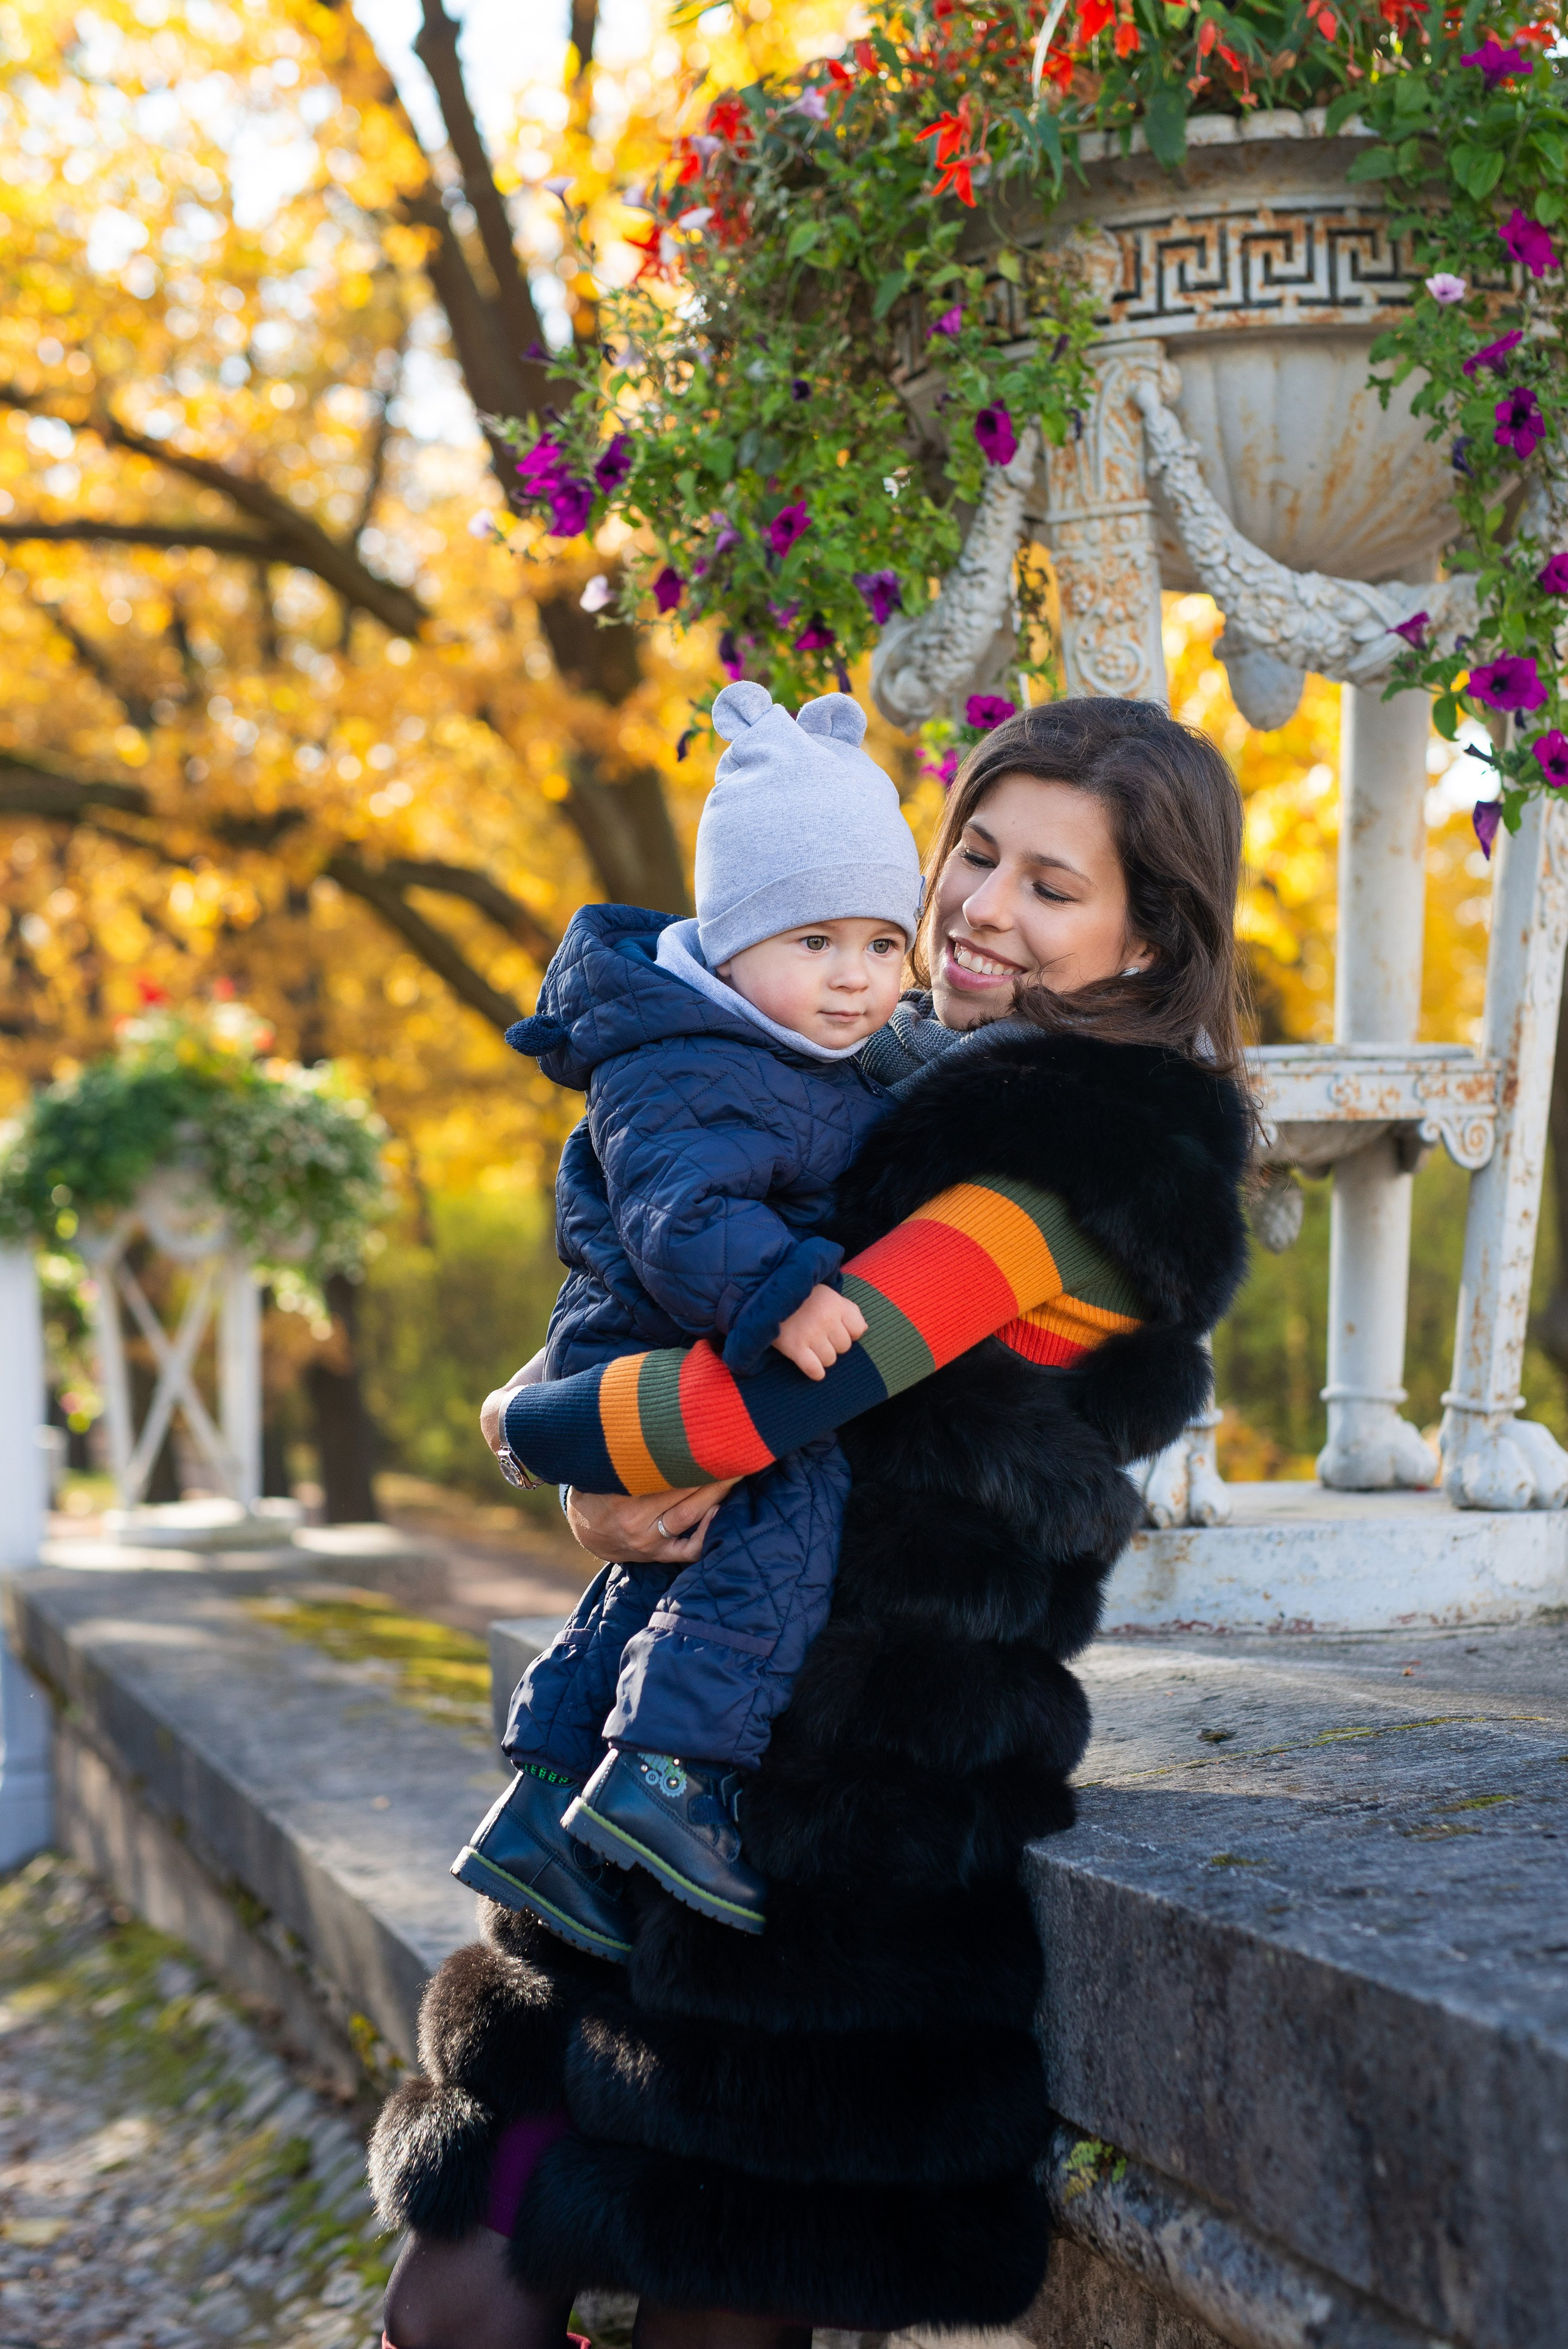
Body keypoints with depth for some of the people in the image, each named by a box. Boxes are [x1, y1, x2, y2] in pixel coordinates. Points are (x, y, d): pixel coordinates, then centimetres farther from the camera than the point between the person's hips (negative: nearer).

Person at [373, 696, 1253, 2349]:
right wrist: (606, 1503, -6)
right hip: (709, 1768, 8)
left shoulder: (1088, 1157, -12)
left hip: (864, 1825, -8)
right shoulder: (917, 1087, 16)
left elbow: (790, 1374, -21)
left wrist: (541, 1425, -3)